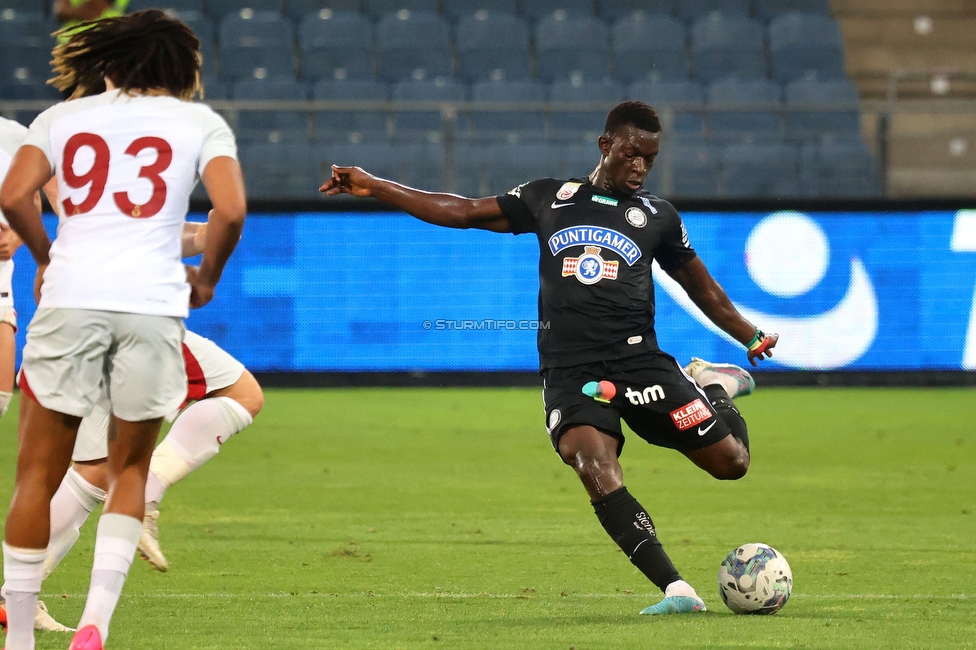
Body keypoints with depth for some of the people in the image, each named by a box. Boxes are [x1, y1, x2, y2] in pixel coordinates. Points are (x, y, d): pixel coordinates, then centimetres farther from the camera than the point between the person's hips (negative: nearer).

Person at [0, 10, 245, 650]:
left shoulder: (63, 116, 15)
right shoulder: (199, 122, 11)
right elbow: (231, 210, -4)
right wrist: (205, 279, 12)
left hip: (70, 297, 0)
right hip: (153, 304, 0)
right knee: (130, 470, 16)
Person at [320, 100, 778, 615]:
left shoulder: (657, 216, 13)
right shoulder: (548, 198, 14)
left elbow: (702, 288, 24)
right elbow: (462, 213, 18)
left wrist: (751, 337, 21)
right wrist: (373, 186, 15)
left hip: (638, 361, 1)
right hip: (569, 373, 0)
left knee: (730, 461, -8)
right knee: (596, 468, -29)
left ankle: (715, 386, 26)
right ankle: (676, 591, -29)